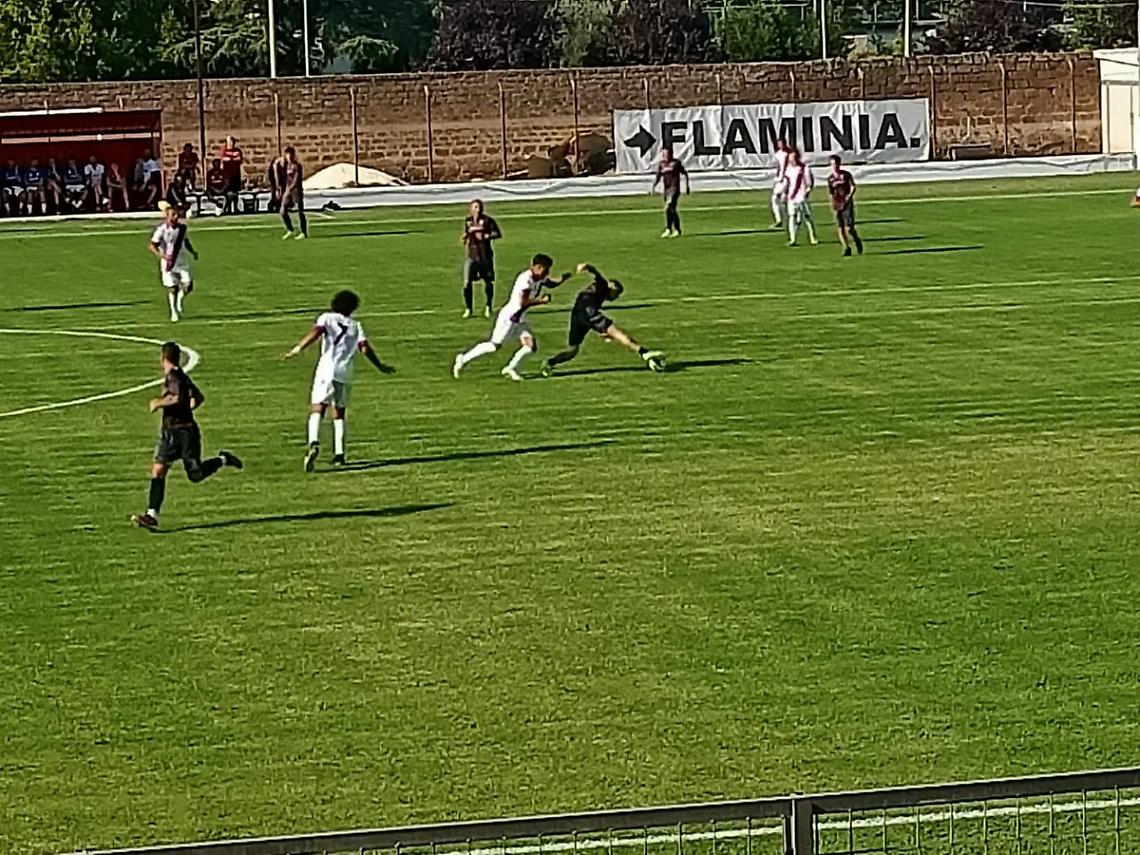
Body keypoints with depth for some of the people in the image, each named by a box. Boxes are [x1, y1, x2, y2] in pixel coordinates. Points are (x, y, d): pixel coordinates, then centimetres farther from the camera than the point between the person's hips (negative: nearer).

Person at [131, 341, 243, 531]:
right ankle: (152, 515, -11)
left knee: (195, 475, 2)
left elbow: (179, 398, -31)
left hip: (185, 431, -9)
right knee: (157, 470, -5)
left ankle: (224, 460, 26)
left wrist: (159, 403, -18)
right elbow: (198, 397, 22)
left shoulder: (173, 375, -15)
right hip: (169, 432, 9)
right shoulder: (181, 376, 13)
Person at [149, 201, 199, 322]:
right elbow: (152, 246, -12)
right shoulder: (162, 229, -15)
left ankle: (179, 303, 24)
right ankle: (174, 312, 21)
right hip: (168, 263, -4)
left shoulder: (182, 228, 2)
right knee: (172, 288, 2)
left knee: (187, 286, -6)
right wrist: (162, 255, -26)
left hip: (182, 262, 4)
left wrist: (193, 252, 4)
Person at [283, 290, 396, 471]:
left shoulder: (327, 318, 10)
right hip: (346, 372, 3)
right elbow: (365, 348, 6)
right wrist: (381, 366, 16)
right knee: (339, 413, 17)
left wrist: (298, 348, -20)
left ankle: (314, 444, -35)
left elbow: (316, 331, -11)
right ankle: (339, 455, 11)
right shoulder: (355, 325, 16)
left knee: (317, 410, -9)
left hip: (326, 369, -3)